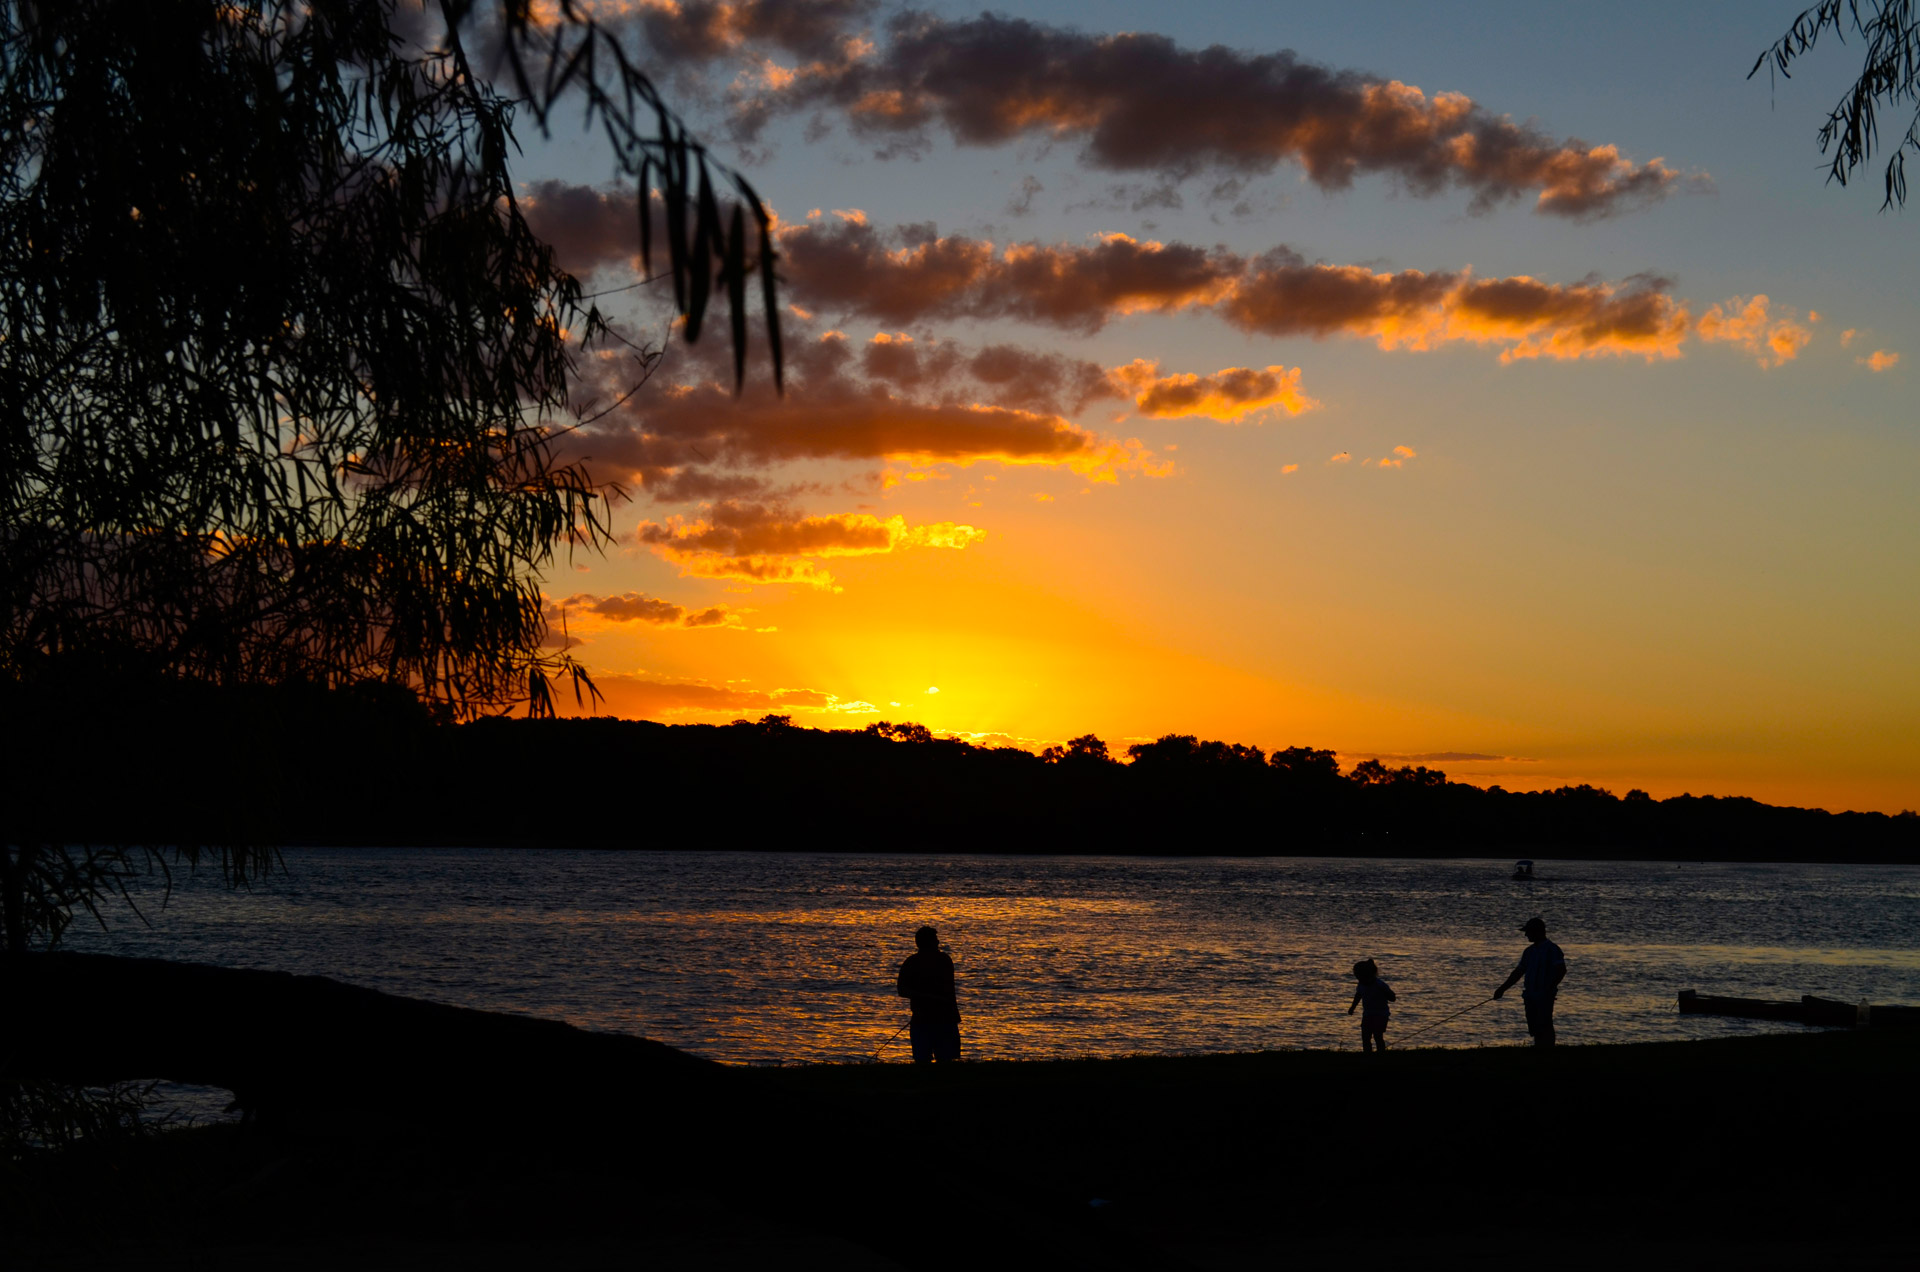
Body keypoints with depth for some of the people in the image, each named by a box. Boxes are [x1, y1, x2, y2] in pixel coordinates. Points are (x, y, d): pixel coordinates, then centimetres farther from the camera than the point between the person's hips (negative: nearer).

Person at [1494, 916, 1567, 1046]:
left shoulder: (1552, 949, -6)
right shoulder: (1529, 951, 17)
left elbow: (1561, 970, -13)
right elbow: (1518, 972, 22)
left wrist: (1549, 988, -20)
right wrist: (1502, 989, 19)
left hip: (1545, 997, -8)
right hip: (1530, 996, 8)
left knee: (1545, 1029, -12)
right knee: (1535, 1030, 7)